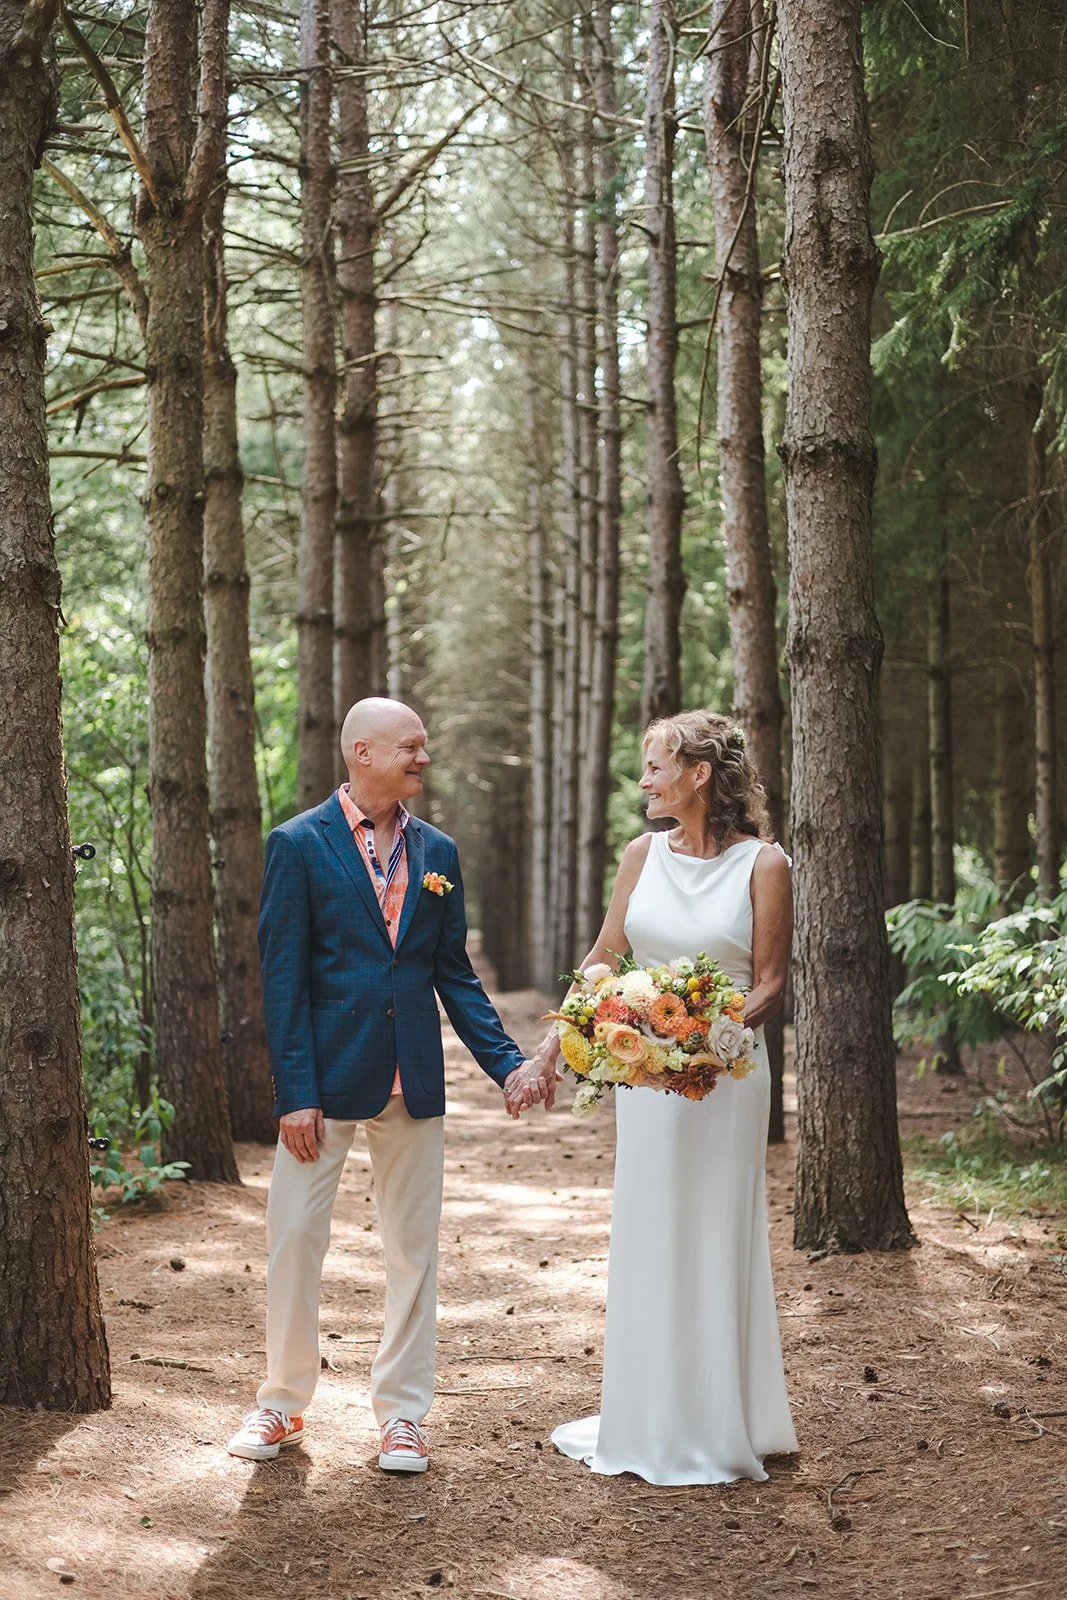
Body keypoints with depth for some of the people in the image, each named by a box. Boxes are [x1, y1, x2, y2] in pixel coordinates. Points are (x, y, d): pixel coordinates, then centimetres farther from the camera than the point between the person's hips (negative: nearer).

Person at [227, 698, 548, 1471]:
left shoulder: (438, 851, 8)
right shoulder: (299, 844, -4)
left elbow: (455, 974, 11)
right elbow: (283, 977, -7)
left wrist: (508, 1064, -1)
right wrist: (296, 1093, -13)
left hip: (414, 1083, 4)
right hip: (329, 1076, -4)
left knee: (413, 1249, 8)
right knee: (294, 1242, 3)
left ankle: (402, 1414, 20)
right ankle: (283, 1403, 20)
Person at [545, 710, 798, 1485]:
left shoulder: (762, 865, -8)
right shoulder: (645, 854, 5)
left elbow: (770, 984, -7)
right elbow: (603, 956, 11)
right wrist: (552, 1044, 6)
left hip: (726, 1070, -5)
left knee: (714, 1239, 2)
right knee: (646, 1238, 10)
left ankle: (716, 1427, 14)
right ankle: (647, 1418, 23)